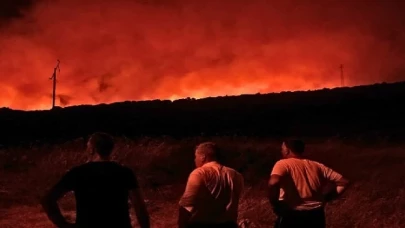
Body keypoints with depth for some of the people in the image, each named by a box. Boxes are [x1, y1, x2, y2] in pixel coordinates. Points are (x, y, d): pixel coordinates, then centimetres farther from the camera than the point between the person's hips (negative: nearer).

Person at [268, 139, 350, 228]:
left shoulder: (283, 164, -8)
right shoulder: (317, 166, 8)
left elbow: (273, 183, -29)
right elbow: (344, 182, 9)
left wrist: (275, 204, -14)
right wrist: (324, 199, 9)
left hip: (292, 216, -5)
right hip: (316, 215, 5)